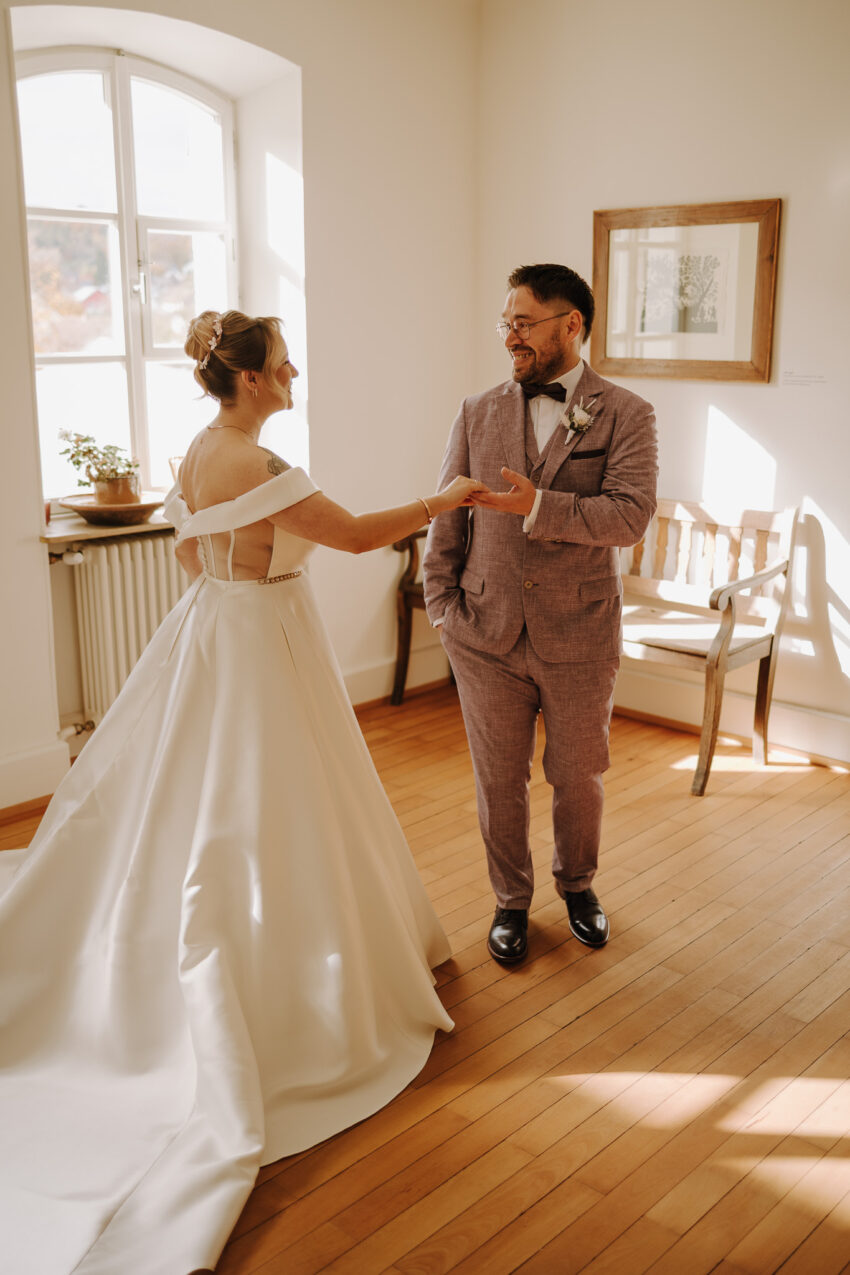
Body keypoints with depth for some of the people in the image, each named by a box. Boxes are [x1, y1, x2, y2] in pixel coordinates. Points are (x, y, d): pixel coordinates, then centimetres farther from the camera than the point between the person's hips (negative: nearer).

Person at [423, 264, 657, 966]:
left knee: (579, 777, 15)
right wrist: (442, 605, 2)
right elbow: (448, 517, 7)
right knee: (499, 781, 12)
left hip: (580, 638, -2)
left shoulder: (626, 415, -5)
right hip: (487, 636, 2)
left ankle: (578, 884, 42)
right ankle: (511, 900, 34)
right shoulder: (479, 412, 4)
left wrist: (537, 506, -27)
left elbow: (630, 516, -18)